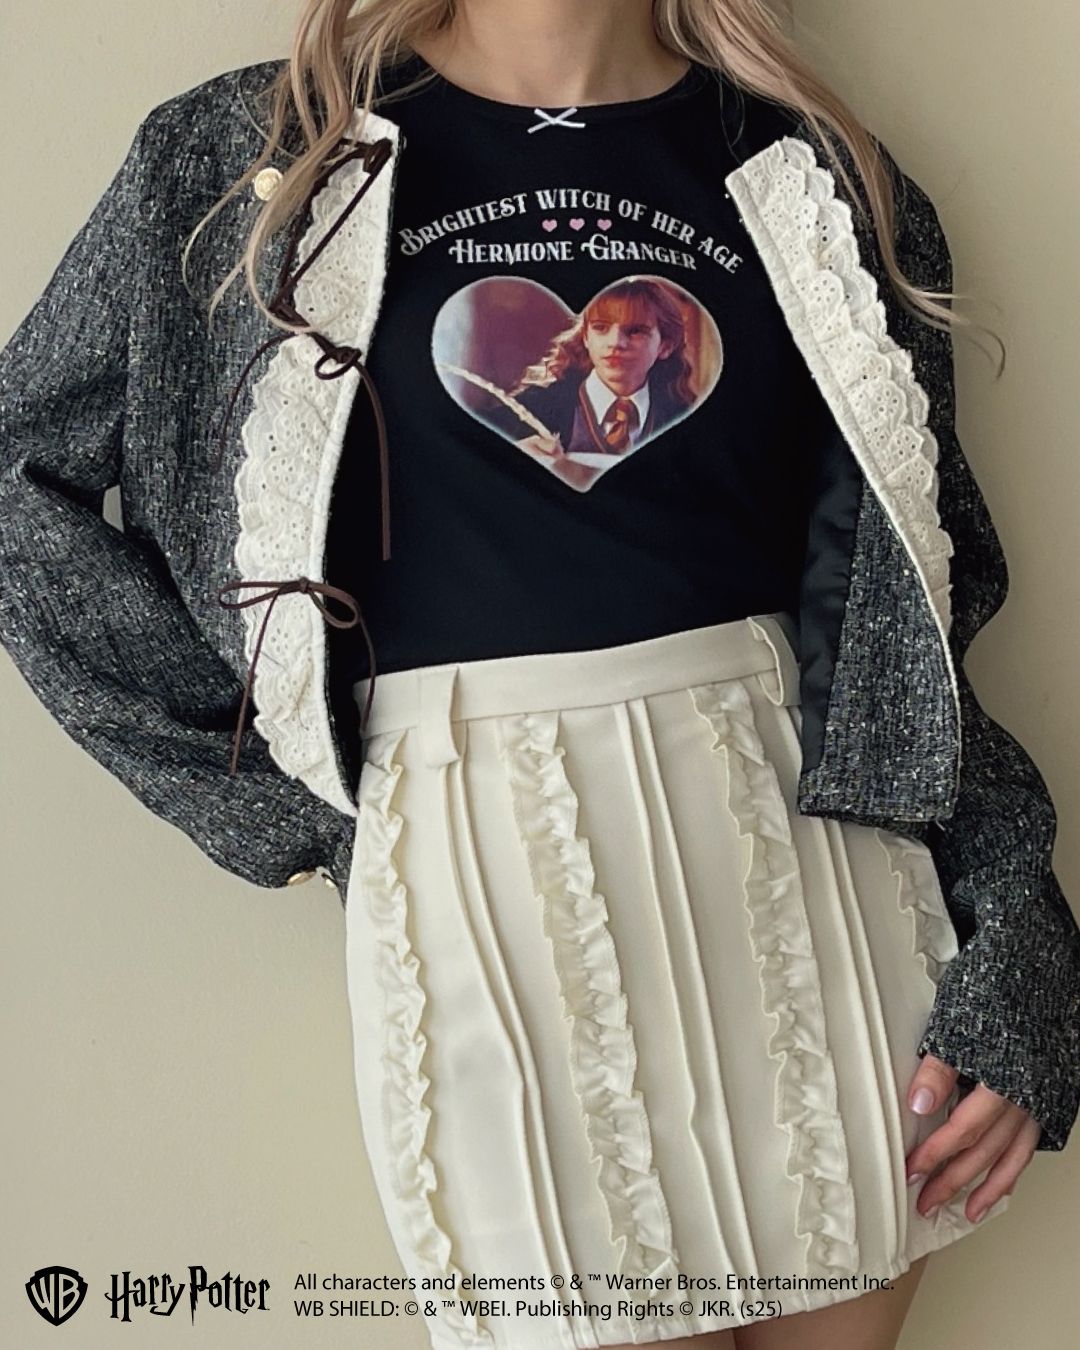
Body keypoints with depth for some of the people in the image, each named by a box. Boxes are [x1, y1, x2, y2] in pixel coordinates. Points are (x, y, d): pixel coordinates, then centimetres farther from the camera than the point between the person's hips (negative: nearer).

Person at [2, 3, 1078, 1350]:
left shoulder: (814, 179, 9)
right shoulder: (245, 156, 3)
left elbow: (908, 595, 8)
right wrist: (260, 788, 0)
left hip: (810, 839, 3)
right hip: (483, 881, -2)